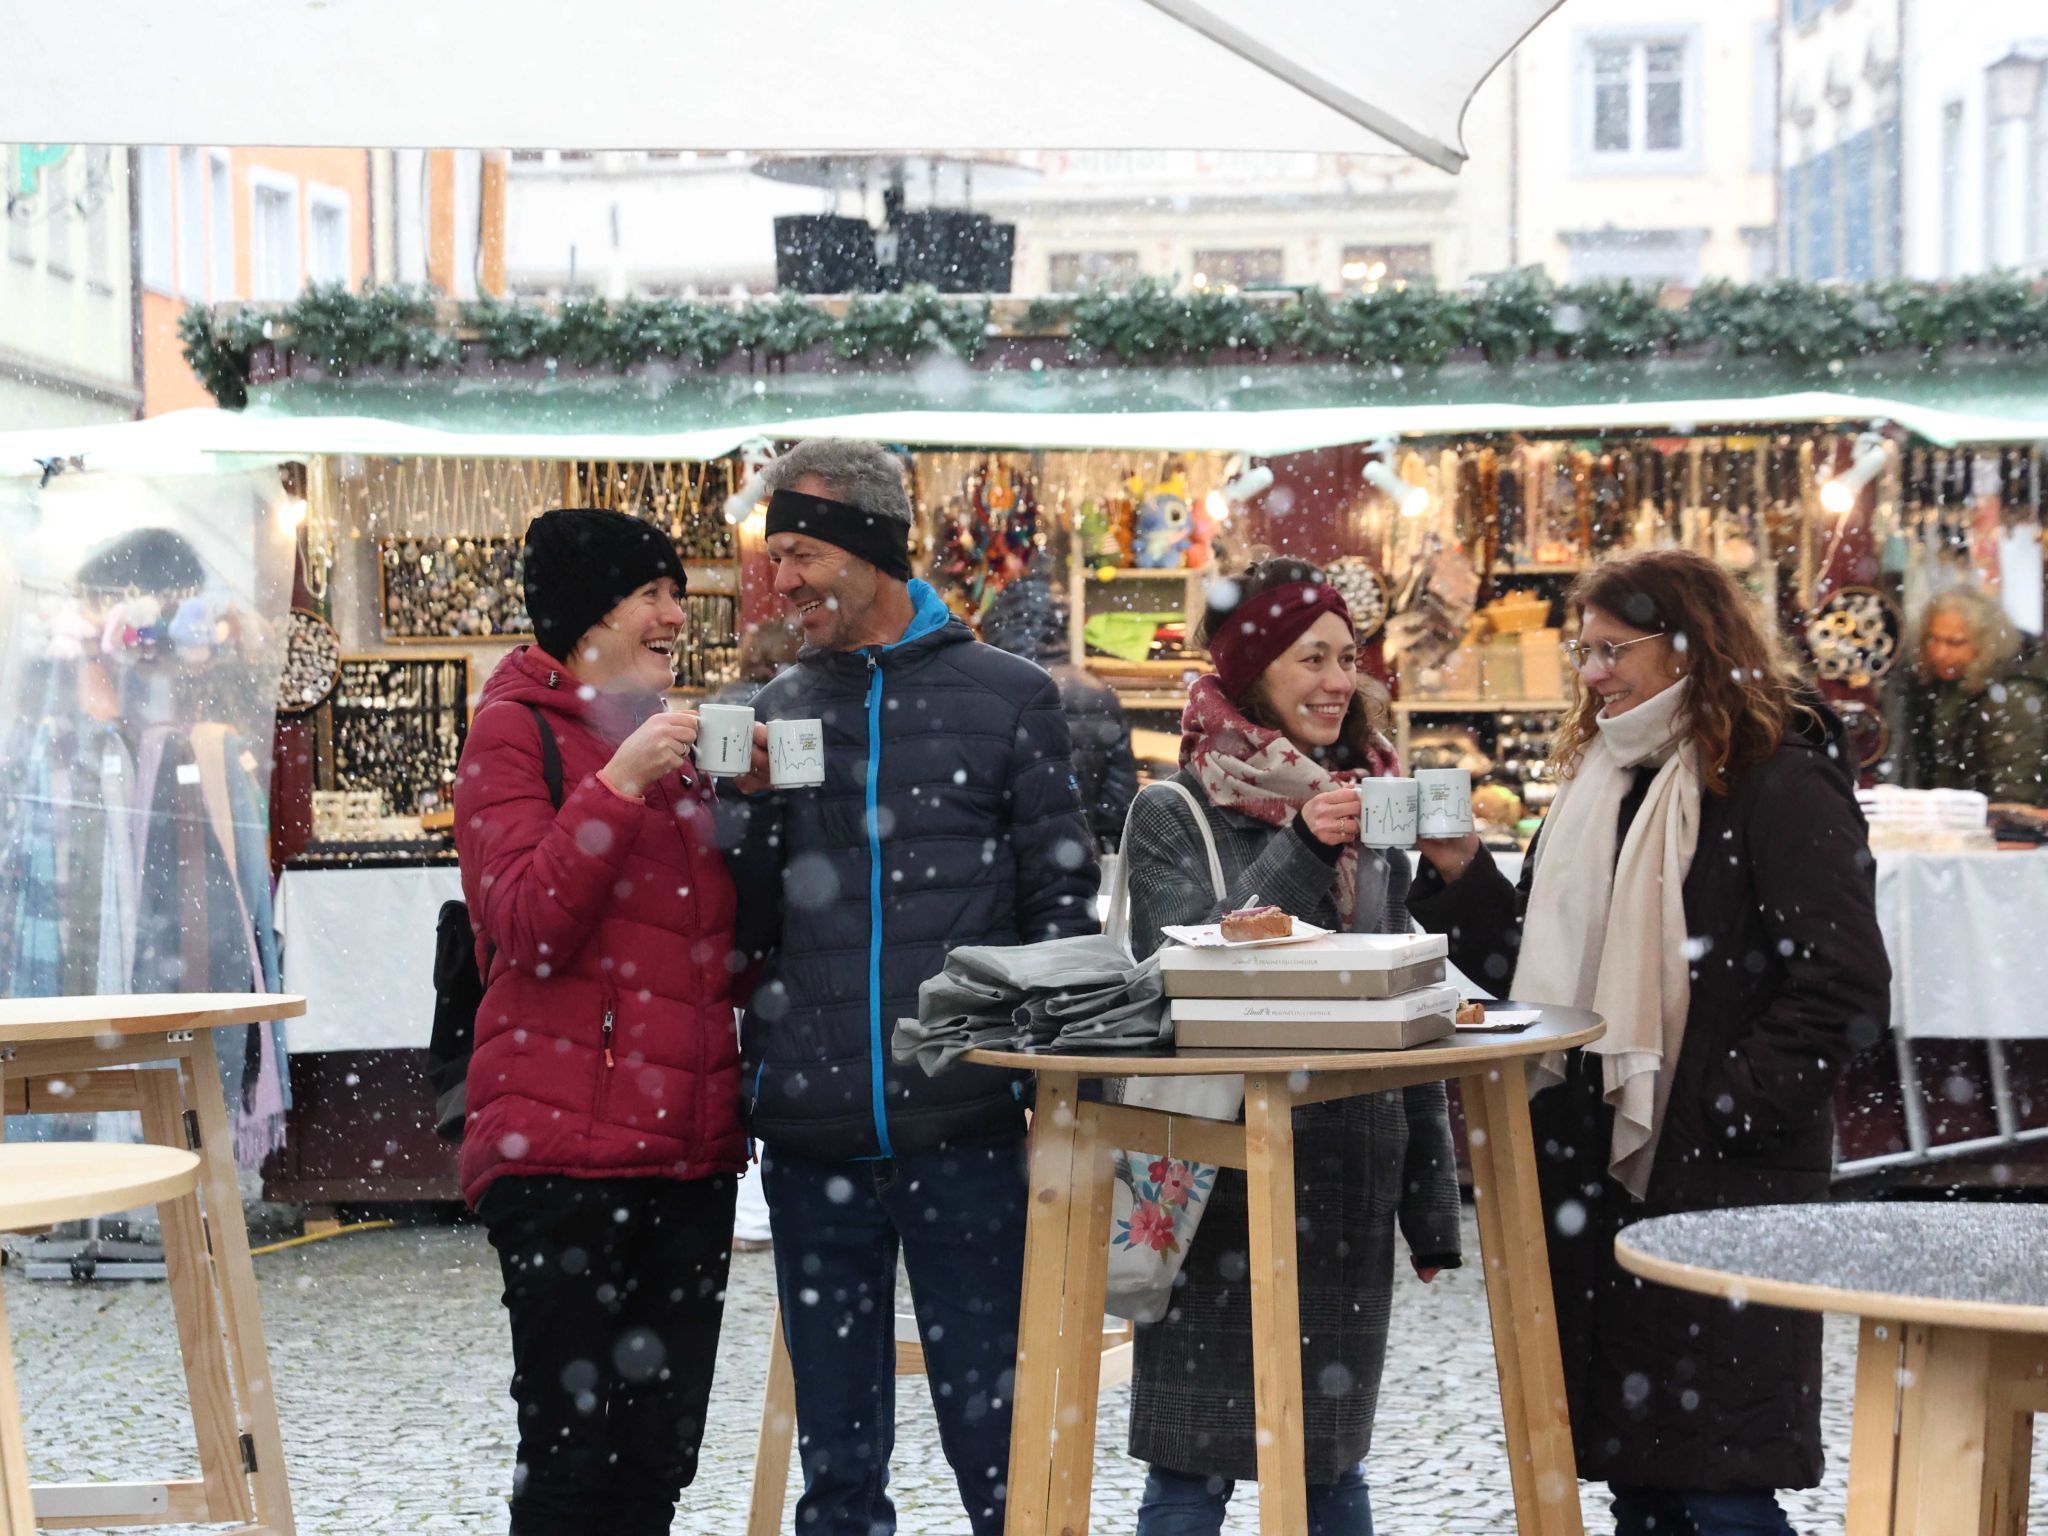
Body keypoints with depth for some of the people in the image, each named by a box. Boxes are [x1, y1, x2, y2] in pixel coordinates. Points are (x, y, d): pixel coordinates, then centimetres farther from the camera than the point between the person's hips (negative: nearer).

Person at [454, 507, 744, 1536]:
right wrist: (619, 784, -21)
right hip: (564, 1150, -7)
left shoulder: (670, 743, 19)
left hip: (690, 1142, 7)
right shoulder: (516, 731, -2)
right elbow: (527, 928, -14)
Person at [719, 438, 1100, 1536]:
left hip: (965, 1128, -3)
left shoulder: (1008, 697, 4)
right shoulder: (778, 712, 11)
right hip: (812, 1136, 3)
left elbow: (1061, 906, 4)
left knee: (995, 1441, 3)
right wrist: (741, 812, -8)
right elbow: (747, 927, 9)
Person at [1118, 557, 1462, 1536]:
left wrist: (1431, 1204, 13)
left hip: (1349, 1180, 5)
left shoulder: (1366, 810, 12)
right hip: (1218, 1174, -4)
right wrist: (1297, 850, -23)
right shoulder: (1174, 814, -3)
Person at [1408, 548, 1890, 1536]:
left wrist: (1727, 1114, -17)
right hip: (1596, 1170, 8)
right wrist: (1461, 876, 4)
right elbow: (1534, 966, 19)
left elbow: (1843, 985, -15)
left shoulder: (1782, 784, -9)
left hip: (1721, 1184, -8)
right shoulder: (1598, 785, 16)